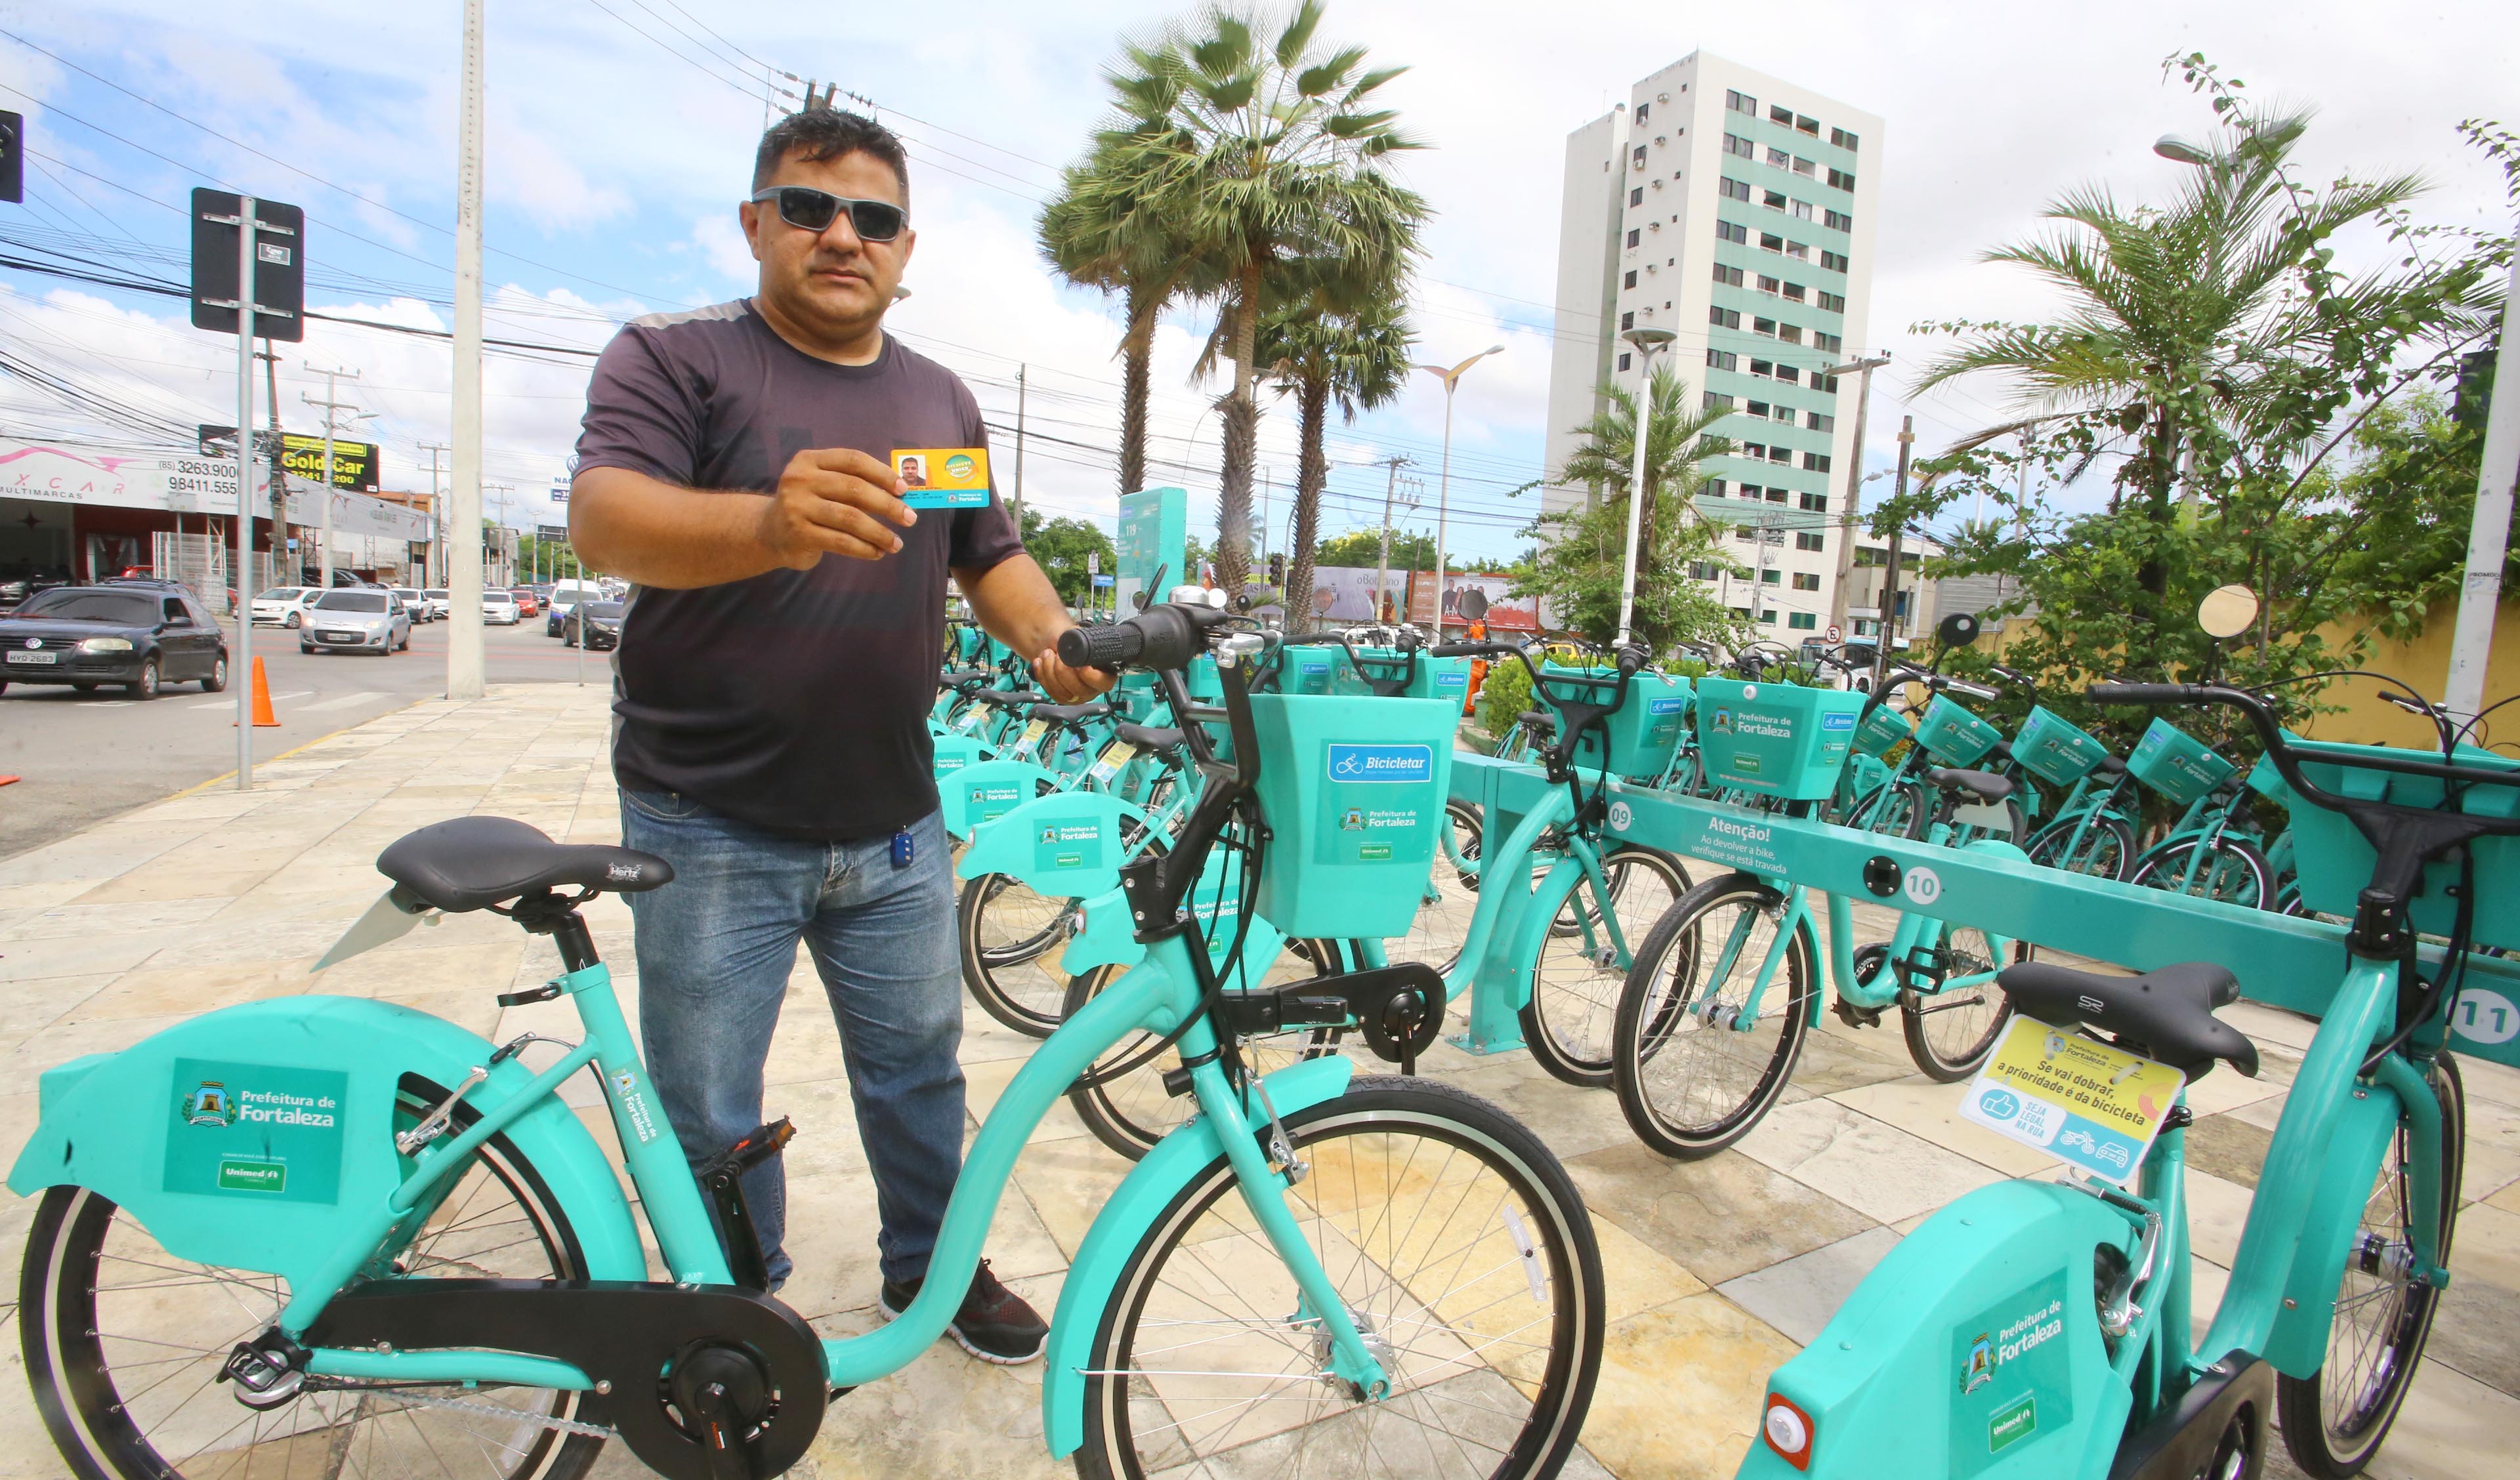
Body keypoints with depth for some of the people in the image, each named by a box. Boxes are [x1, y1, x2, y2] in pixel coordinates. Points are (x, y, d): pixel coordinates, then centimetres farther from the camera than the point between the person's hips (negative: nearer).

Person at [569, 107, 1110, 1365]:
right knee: (710, 1114, 10)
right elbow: (604, 516, -20)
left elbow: (993, 559, 13)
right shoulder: (673, 357, -3)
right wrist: (771, 523, -41)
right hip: (712, 830, -3)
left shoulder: (942, 399, 12)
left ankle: (933, 1264, 40)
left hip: (892, 826, 4)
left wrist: (1054, 640, -9)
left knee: (918, 1064, 17)